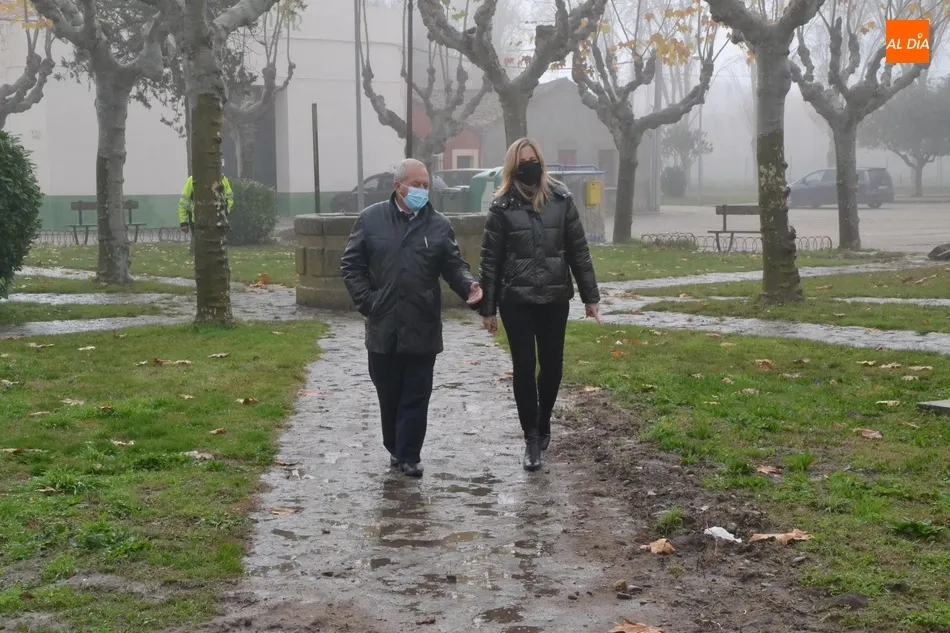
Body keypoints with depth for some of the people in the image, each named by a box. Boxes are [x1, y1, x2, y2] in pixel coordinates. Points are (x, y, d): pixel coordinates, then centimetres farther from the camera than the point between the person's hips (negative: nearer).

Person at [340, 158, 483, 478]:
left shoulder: (439, 224, 4)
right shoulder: (371, 219, 2)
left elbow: (454, 265, 4)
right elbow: (351, 264, 5)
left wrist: (469, 285, -17)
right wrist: (366, 301, -4)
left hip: (423, 329, 0)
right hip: (383, 328, 0)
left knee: (416, 398, 3)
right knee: (389, 396, 11)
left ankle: (409, 456, 10)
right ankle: (396, 449, 27)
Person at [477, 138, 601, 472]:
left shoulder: (561, 199, 1)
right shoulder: (502, 206, -5)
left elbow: (578, 250, 4)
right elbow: (490, 260, -3)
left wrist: (590, 296, 2)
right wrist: (487, 307, -5)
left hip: (555, 297, 2)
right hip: (517, 300, -2)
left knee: (552, 365, 10)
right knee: (524, 367, 0)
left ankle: (543, 422, 33)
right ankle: (532, 438, 8)